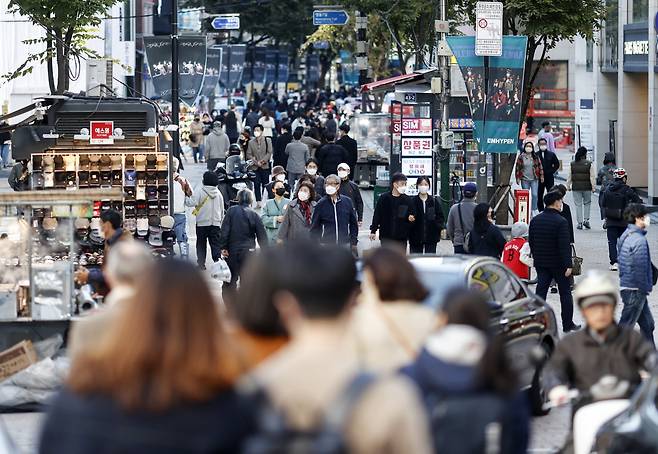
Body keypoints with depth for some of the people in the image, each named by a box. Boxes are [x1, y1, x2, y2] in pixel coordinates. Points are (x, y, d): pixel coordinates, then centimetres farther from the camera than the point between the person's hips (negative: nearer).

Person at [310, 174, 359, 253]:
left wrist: (354, 242, 7)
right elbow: (314, 226, 5)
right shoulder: (321, 204, 0)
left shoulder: (347, 202, 4)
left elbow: (353, 223, 11)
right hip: (326, 245, -1)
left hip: (345, 244, 1)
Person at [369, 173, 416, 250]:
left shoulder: (408, 200, 3)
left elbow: (413, 215, 10)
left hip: (402, 237, 1)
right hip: (386, 237, -1)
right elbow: (377, 215, 3)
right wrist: (373, 231, 2)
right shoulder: (384, 198, 0)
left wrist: (411, 218, -15)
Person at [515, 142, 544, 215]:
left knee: (535, 195, -6)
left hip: (534, 179, 0)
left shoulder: (535, 157, 4)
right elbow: (518, 168, 2)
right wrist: (518, 178, -1)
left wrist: (541, 176, 4)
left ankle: (534, 210, 3)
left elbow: (540, 167, 8)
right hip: (524, 179, 0)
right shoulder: (521, 157, 1)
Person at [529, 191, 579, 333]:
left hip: (541, 263, 5)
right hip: (558, 263, -5)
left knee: (541, 292, 5)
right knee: (565, 293, 9)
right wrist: (568, 265, -17)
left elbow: (531, 241, 11)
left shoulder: (535, 220, 3)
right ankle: (568, 324, 15)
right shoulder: (560, 222, -17)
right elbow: (564, 245, -20)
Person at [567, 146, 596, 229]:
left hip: (576, 187, 1)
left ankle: (580, 223, 4)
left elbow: (569, 177, 4)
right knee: (587, 203, 17)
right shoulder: (589, 164, -6)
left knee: (578, 205, 6)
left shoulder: (573, 164, 0)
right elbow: (592, 177, -7)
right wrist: (593, 187, -2)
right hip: (586, 187, -1)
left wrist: (568, 186, 14)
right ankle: (586, 220, 7)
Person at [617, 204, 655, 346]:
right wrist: (645, 289, -16)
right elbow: (640, 267, -23)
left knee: (647, 323, 17)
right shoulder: (639, 240, -21)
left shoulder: (625, 235, 10)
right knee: (626, 325, -1)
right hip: (635, 289, -10)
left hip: (626, 285, 10)